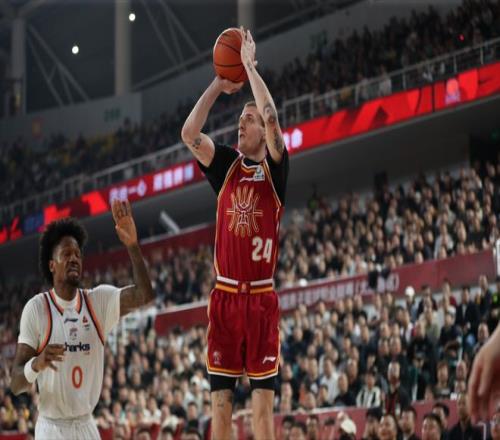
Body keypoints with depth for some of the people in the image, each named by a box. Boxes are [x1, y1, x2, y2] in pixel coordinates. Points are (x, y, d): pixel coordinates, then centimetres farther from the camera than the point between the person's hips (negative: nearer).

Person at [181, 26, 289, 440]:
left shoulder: (274, 167, 1)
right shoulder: (226, 165, 10)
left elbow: (272, 118, -16)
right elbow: (189, 133, -4)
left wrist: (249, 65, -9)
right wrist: (219, 85, -4)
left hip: (261, 297, -3)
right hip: (224, 295, 3)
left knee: (263, 397, -1)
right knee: (220, 398, 3)